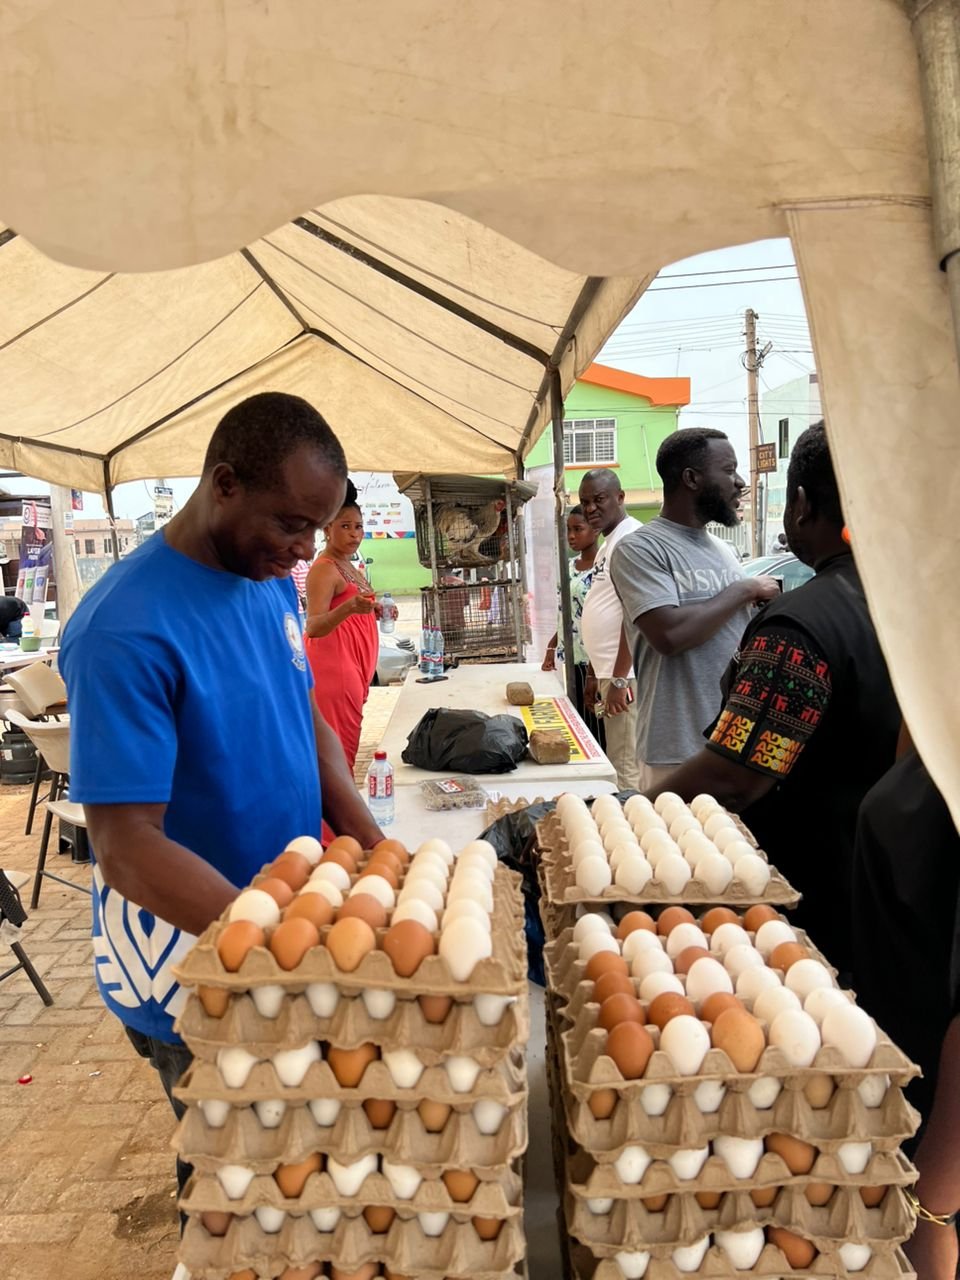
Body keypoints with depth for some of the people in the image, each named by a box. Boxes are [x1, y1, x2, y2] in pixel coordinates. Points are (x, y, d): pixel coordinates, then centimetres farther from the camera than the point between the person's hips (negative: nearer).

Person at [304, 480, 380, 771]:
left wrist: (373, 611, 10)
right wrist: (349, 608, -42)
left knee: (345, 747, 13)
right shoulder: (324, 569, -15)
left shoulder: (348, 566, 14)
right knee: (338, 750, -8)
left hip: (351, 666, 10)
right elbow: (313, 627, -27)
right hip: (334, 668, -10)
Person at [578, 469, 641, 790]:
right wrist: (594, 673, 21)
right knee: (616, 762, 16)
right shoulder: (608, 543, 18)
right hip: (608, 672, 10)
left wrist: (619, 680, -21)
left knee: (628, 770, -5)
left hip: (624, 675, -10)